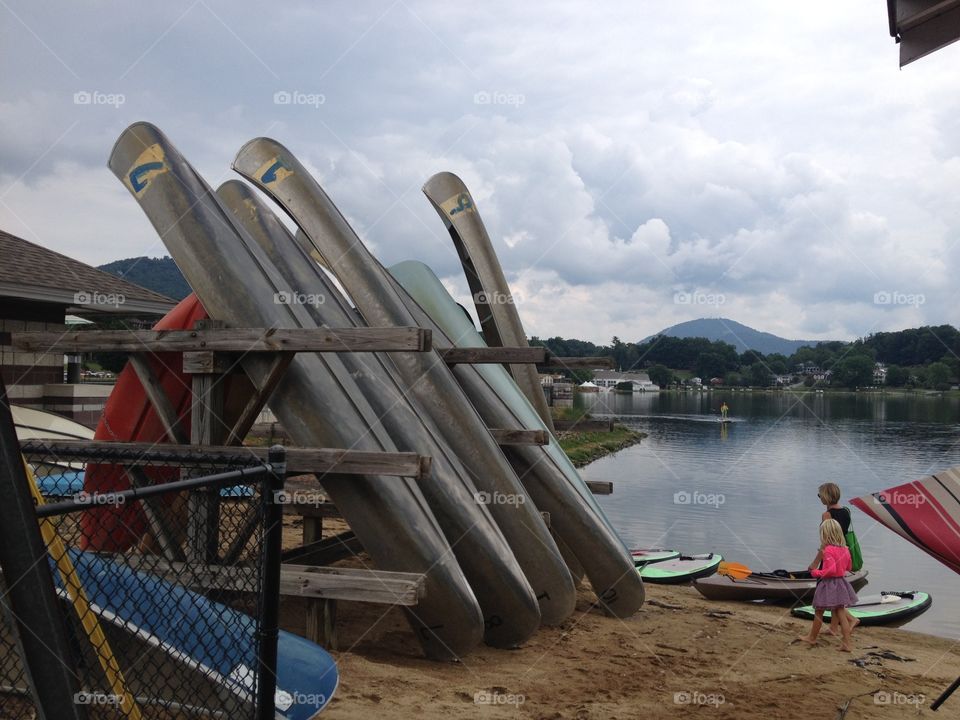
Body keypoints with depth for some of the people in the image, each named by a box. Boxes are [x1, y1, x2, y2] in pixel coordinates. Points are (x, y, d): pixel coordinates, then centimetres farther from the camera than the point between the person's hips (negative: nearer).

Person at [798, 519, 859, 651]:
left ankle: (812, 637, 26)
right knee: (840, 612, 10)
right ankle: (846, 643, 7)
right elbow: (848, 567, 15)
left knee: (819, 612, 10)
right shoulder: (845, 549, 2)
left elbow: (831, 570, -27)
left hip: (829, 584, -7)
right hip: (841, 582, 7)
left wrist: (816, 572, -14)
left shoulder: (828, 550, -21)